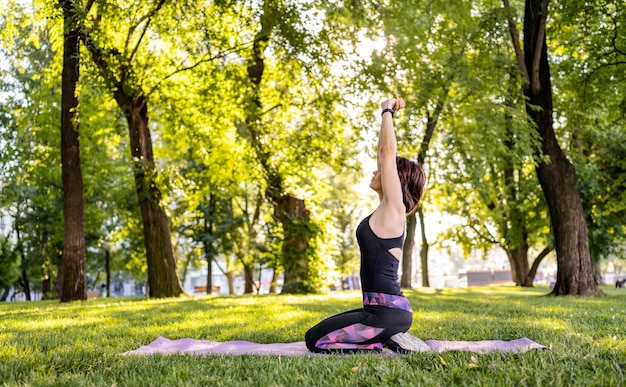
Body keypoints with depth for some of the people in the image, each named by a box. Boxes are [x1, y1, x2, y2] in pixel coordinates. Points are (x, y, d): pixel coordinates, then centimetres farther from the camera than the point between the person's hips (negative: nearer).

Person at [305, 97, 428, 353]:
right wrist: (386, 116, 19)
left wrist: (387, 111, -4)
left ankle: (388, 344, -5)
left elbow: (388, 151, -14)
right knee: (320, 332, 21)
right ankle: (389, 339, 10)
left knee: (315, 341, -4)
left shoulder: (394, 207, -10)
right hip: (385, 309, 10)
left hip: (387, 313, -10)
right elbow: (384, 154, 20)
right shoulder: (387, 209, 13)